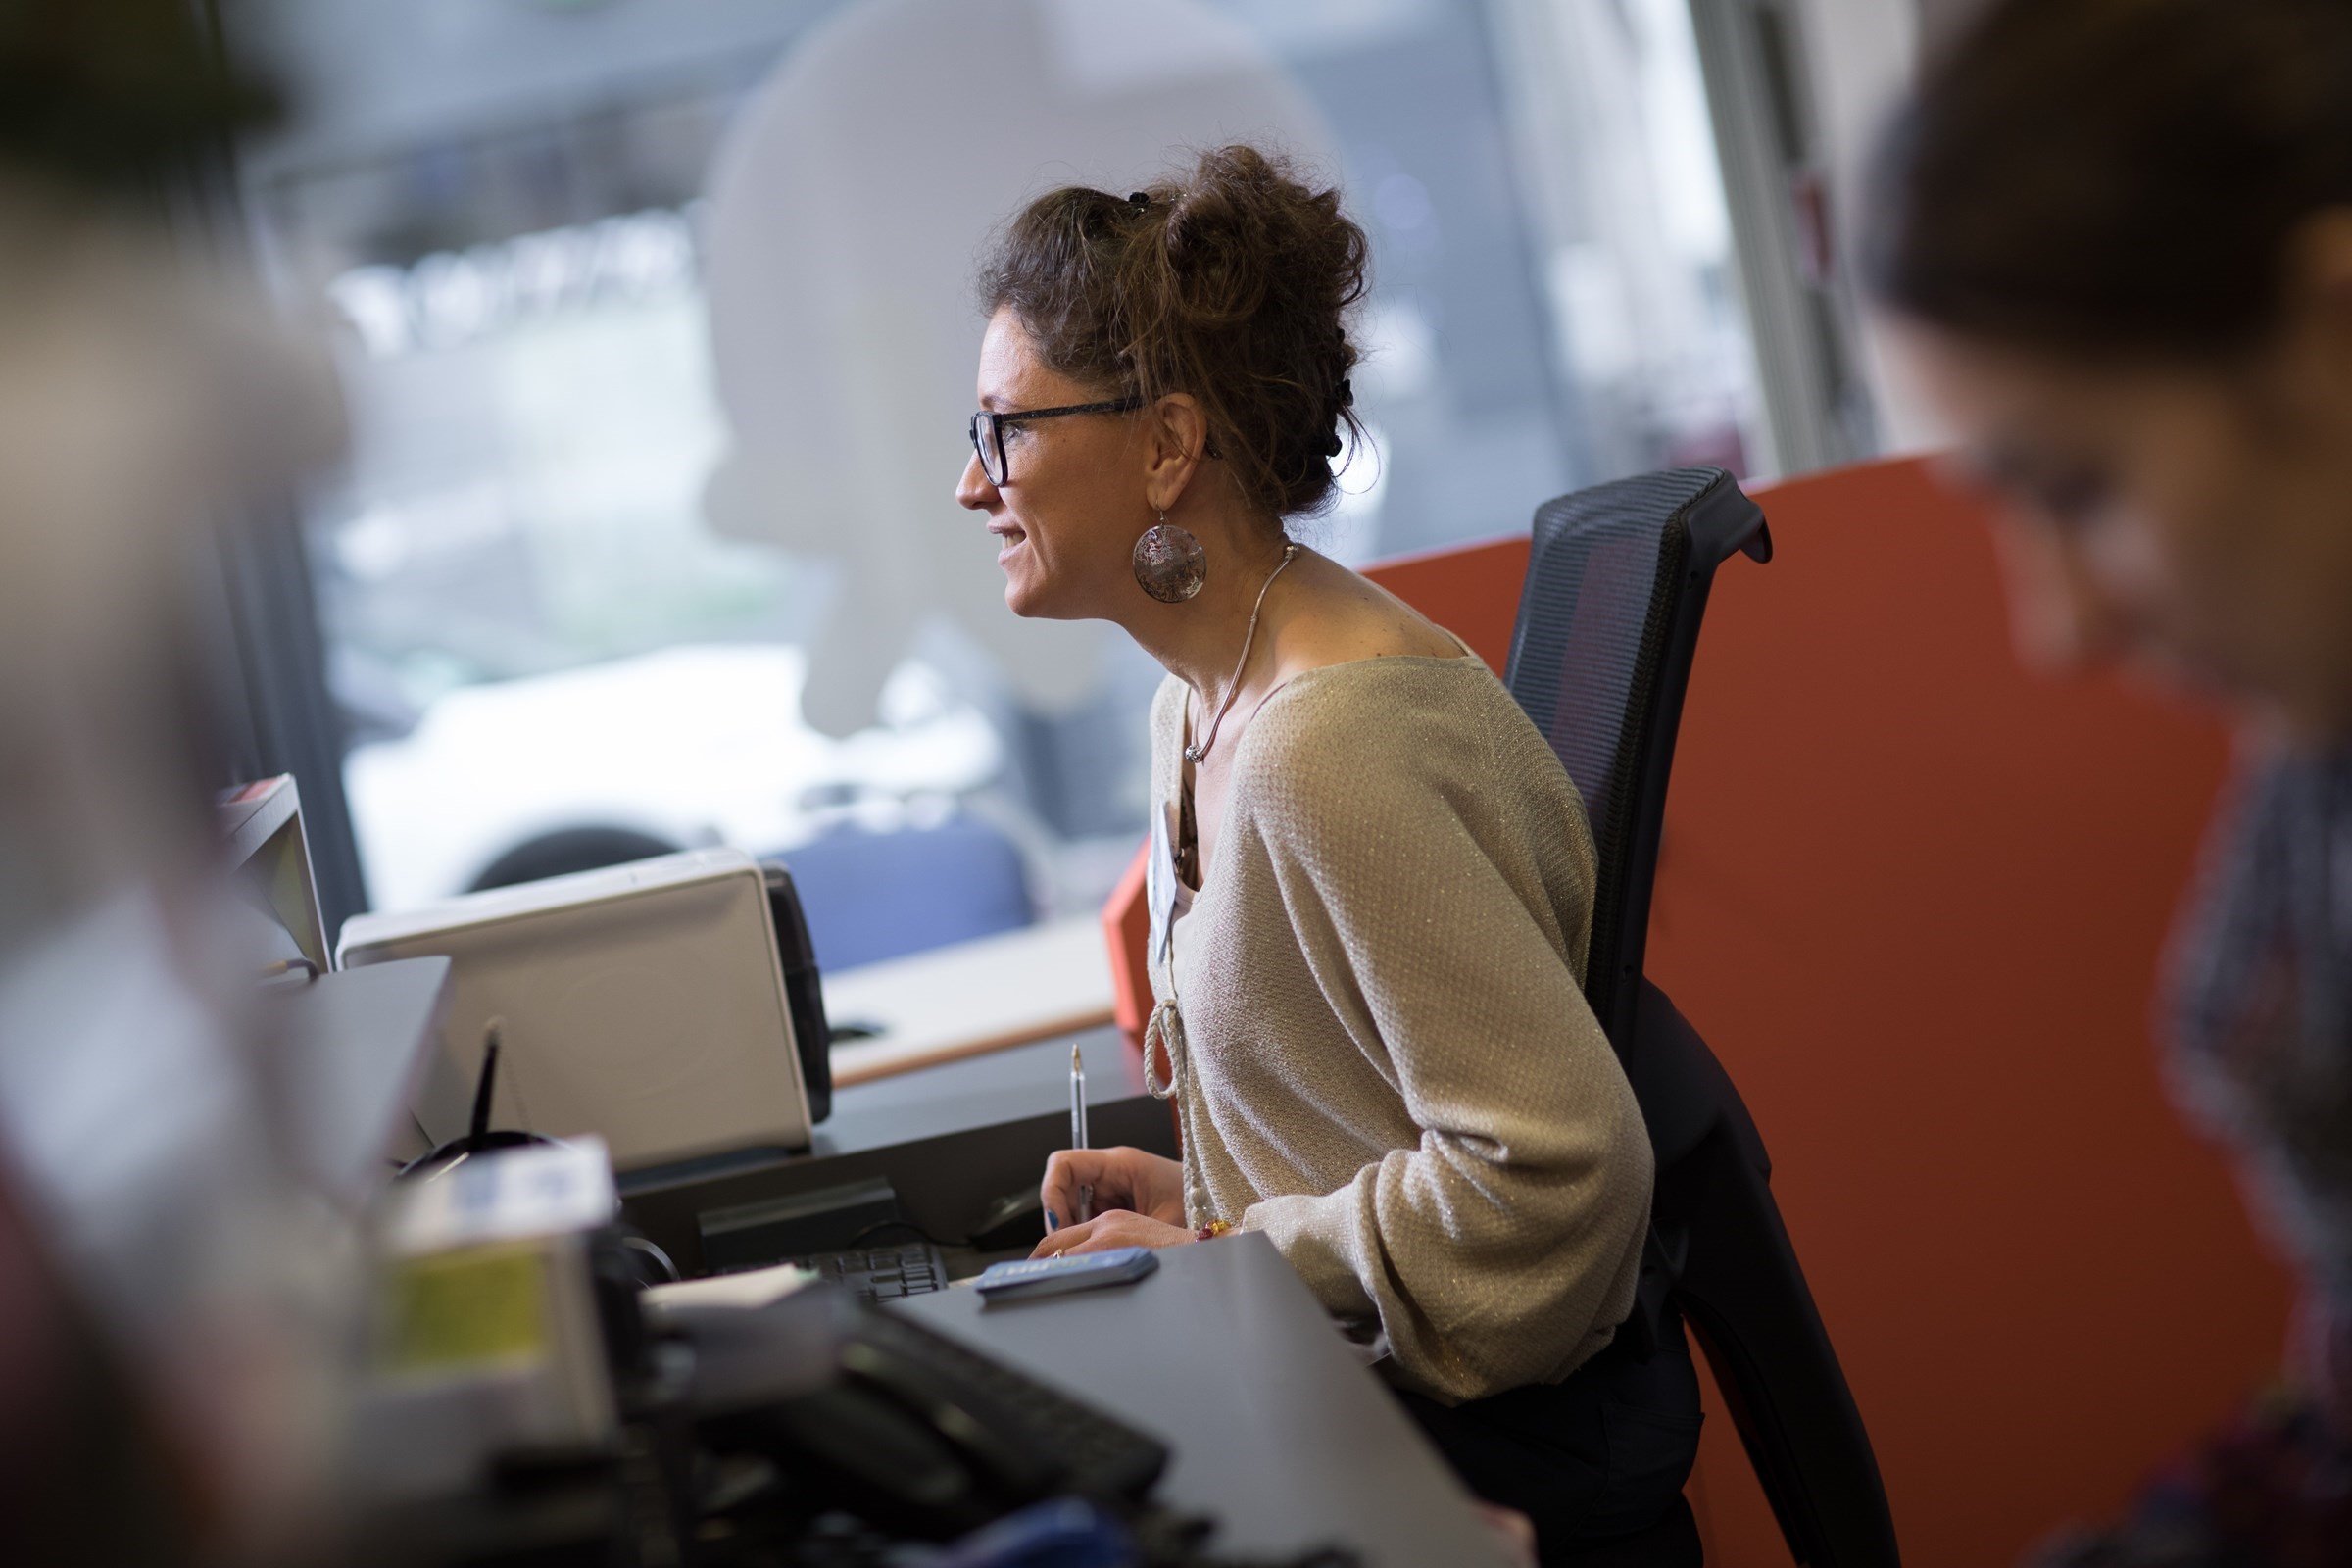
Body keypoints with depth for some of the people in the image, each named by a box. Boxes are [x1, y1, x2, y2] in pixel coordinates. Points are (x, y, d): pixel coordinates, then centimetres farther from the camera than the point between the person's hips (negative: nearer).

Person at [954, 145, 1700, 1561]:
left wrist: (1217, 1254, -16)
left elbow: (1555, 1163, -25)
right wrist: (1204, 1194, 4)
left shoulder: (1328, 749, -25)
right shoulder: (1206, 708, 6)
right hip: (1354, 1381, 8)